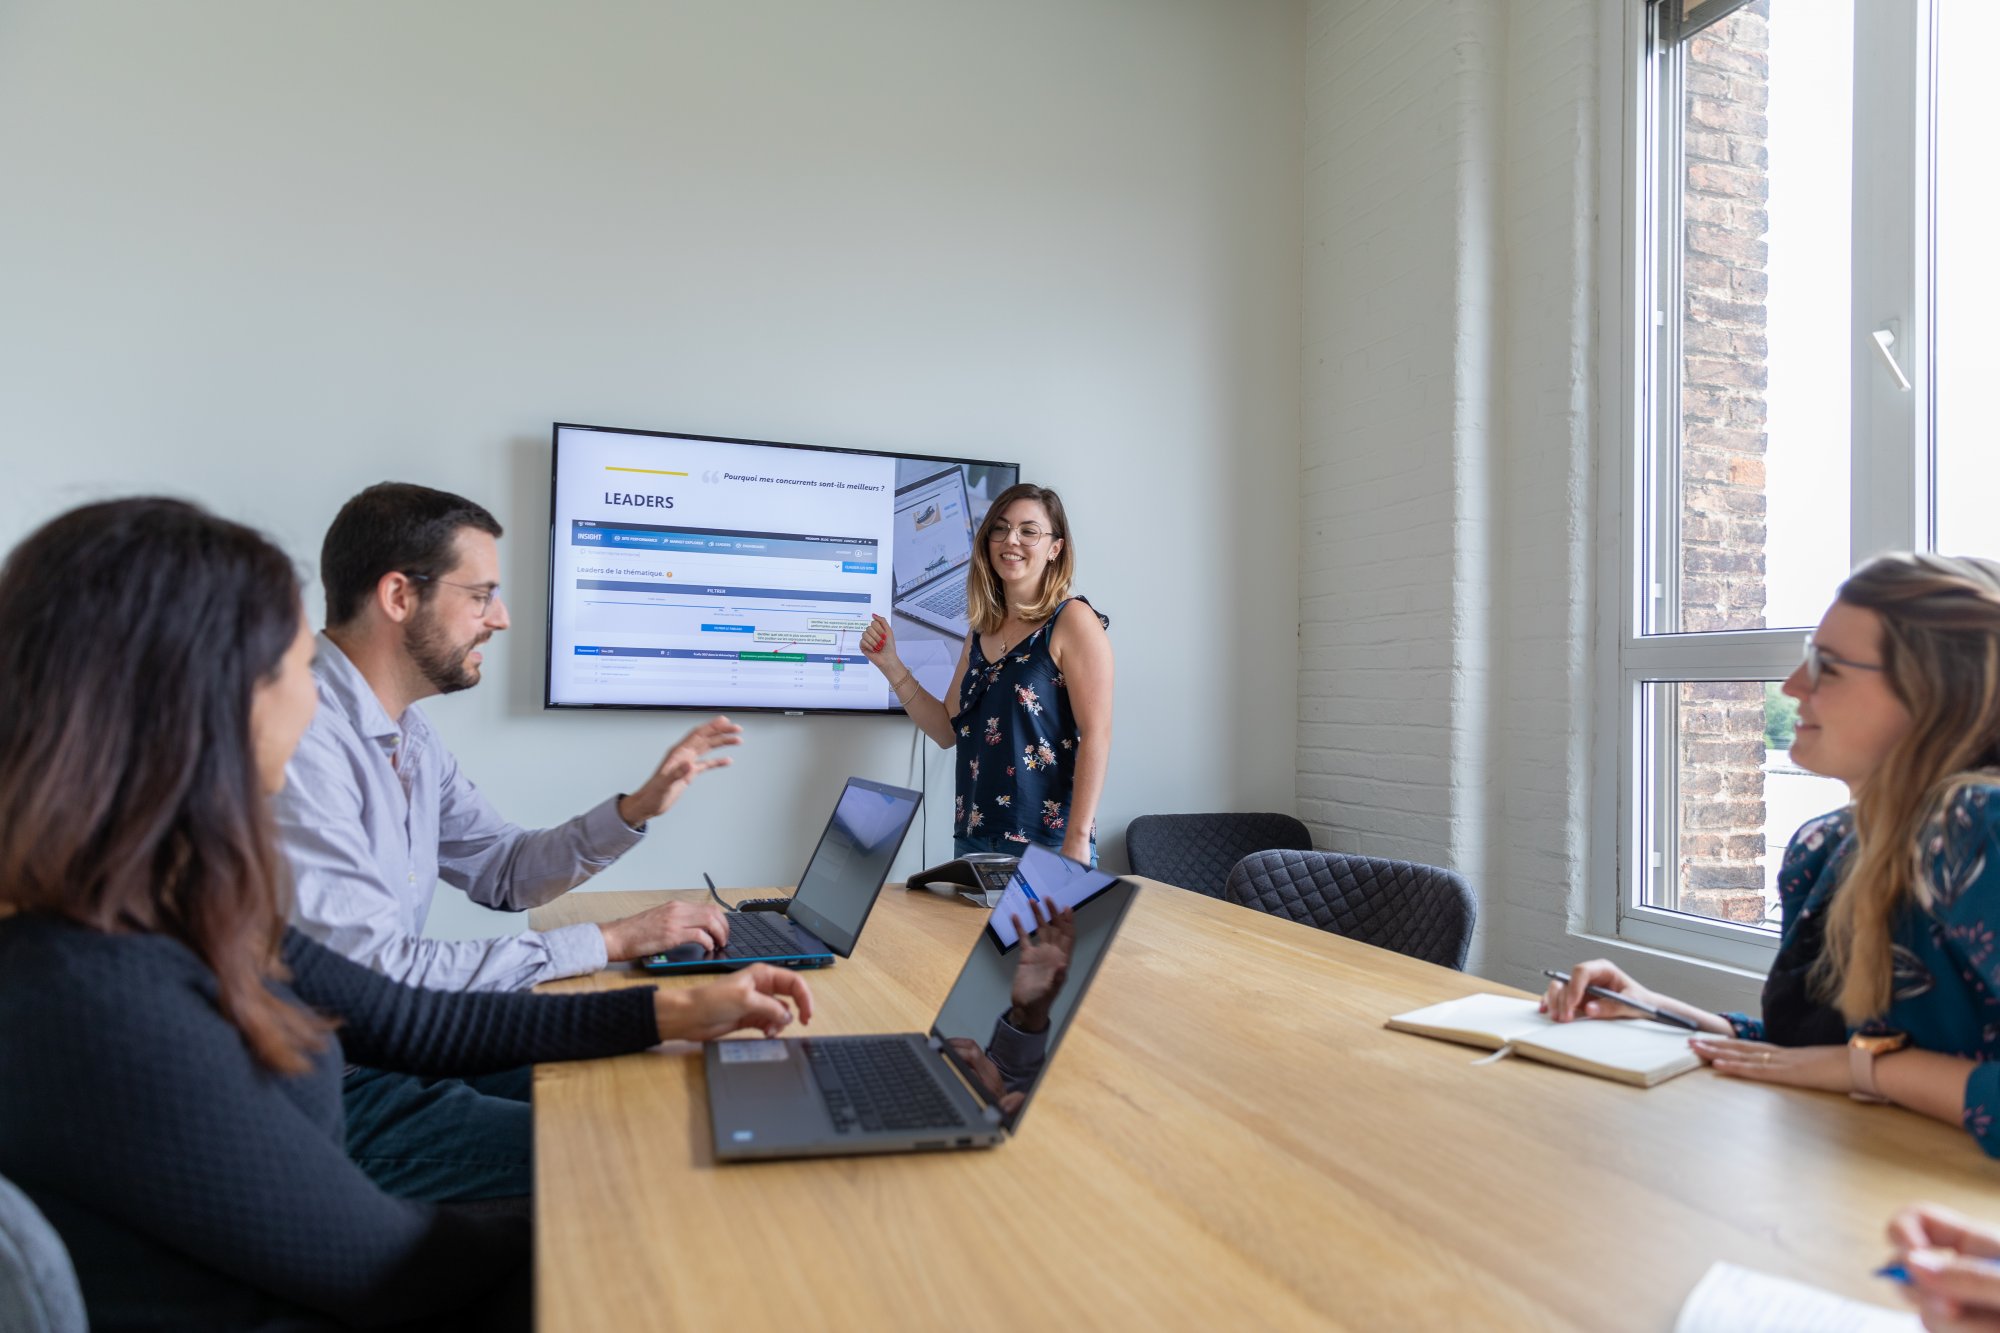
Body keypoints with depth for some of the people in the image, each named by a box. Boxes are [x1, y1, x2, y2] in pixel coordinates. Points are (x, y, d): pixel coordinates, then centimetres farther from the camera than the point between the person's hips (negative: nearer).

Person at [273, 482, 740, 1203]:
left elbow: (504, 873, 16)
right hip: (333, 1091, -9)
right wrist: (609, 941, -22)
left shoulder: (407, 734, 8)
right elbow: (371, 972, -27)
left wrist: (637, 808, 1)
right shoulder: (301, 739, -24)